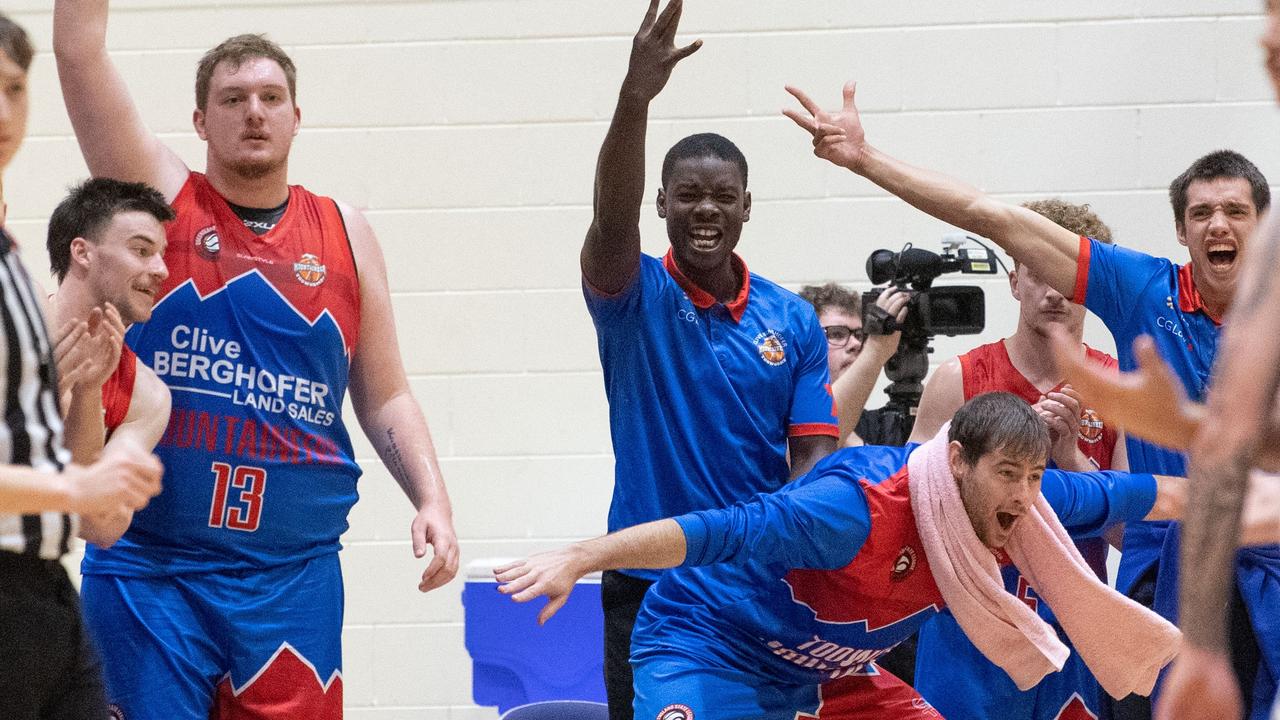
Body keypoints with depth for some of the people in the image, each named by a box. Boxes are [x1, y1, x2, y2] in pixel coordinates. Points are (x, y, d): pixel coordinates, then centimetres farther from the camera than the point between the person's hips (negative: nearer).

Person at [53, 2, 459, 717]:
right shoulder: (161, 196, 4)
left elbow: (385, 398, 13)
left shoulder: (344, 234, 10)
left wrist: (432, 498, -1)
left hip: (295, 572, 2)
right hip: (145, 566, -2)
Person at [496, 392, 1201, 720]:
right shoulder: (857, 509, -34)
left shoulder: (1010, 502, -12)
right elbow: (722, 529, -41)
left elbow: (1117, 495, 4)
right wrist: (579, 558, -50)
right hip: (707, 644, -8)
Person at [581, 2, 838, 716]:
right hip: (648, 582, -2)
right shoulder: (636, 297, -2)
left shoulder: (794, 321, 5)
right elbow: (612, 217, -23)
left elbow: (814, 453, 3)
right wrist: (635, 97, -38)